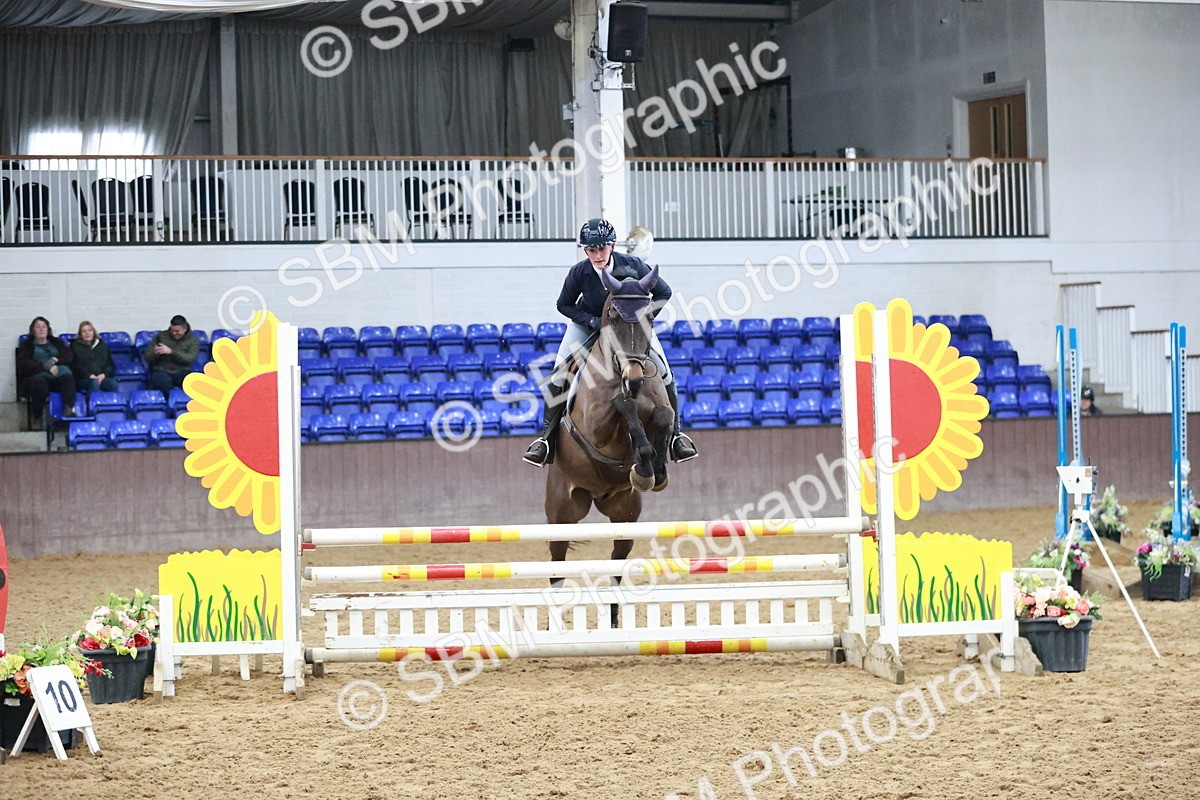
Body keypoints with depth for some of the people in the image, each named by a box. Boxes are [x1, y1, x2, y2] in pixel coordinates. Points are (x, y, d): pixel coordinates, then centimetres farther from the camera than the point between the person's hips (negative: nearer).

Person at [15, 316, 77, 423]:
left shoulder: (57, 342, 28)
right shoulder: (26, 345, 20)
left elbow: (69, 355, 12)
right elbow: (22, 364, 1)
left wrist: (55, 360, -9)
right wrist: (44, 366, -12)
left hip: (58, 375, 2)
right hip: (37, 375, -2)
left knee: (68, 378, -34)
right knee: (39, 384, -39)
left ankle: (68, 409, -53)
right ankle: (37, 417, -29)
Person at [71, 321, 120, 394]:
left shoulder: (102, 344, 24)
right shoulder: (75, 346, 15)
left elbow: (111, 364, 18)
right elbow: (75, 366, 1)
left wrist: (104, 375, -5)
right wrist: (89, 375, -15)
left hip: (103, 377, 2)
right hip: (84, 379, -2)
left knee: (114, 385, -31)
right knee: (94, 383, -38)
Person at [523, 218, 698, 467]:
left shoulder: (632, 266, -26)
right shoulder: (579, 273, -25)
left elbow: (663, 292, -12)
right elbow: (564, 304, -9)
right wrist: (590, 320, -24)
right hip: (589, 322, 0)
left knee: (663, 372, -12)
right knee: (559, 374, -15)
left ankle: (675, 433, 3)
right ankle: (547, 435, -6)